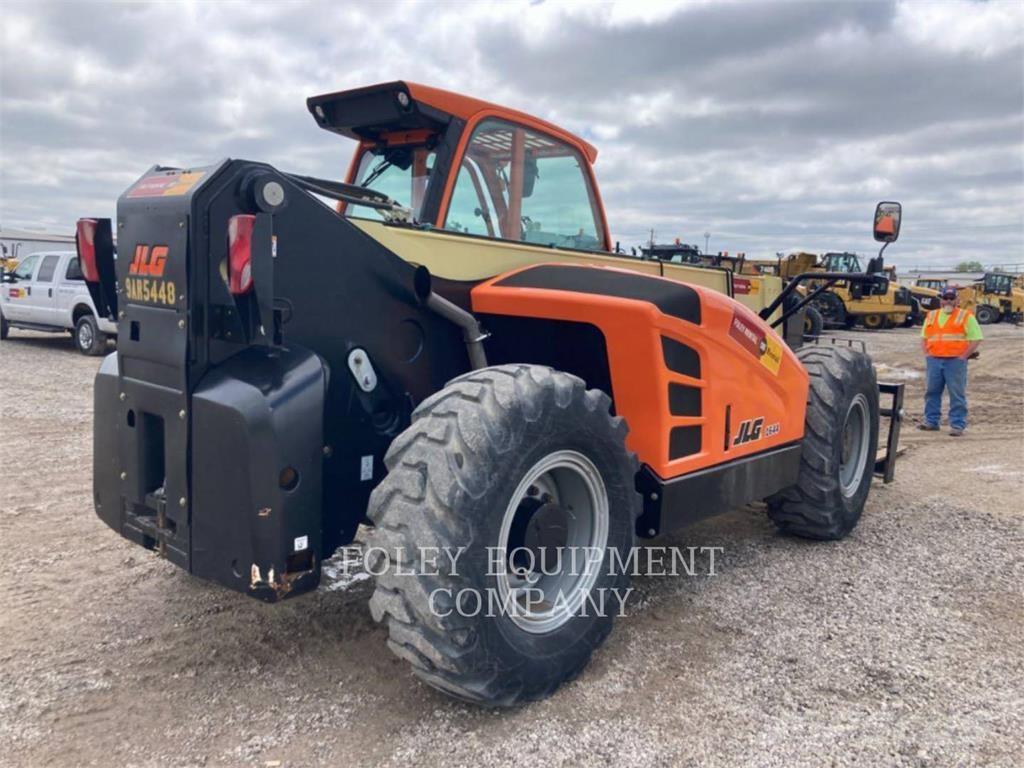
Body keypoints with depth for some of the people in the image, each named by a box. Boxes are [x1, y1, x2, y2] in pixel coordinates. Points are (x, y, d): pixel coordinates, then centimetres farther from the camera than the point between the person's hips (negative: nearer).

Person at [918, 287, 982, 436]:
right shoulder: (931, 316, 15)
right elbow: (924, 337, 22)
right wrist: (926, 353, 7)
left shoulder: (966, 316, 2)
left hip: (955, 361, -4)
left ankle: (958, 425, 0)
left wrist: (963, 356, -9)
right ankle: (931, 421, 16)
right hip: (934, 360, 5)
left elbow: (976, 339, -2)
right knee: (931, 391, 7)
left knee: (957, 394, -3)